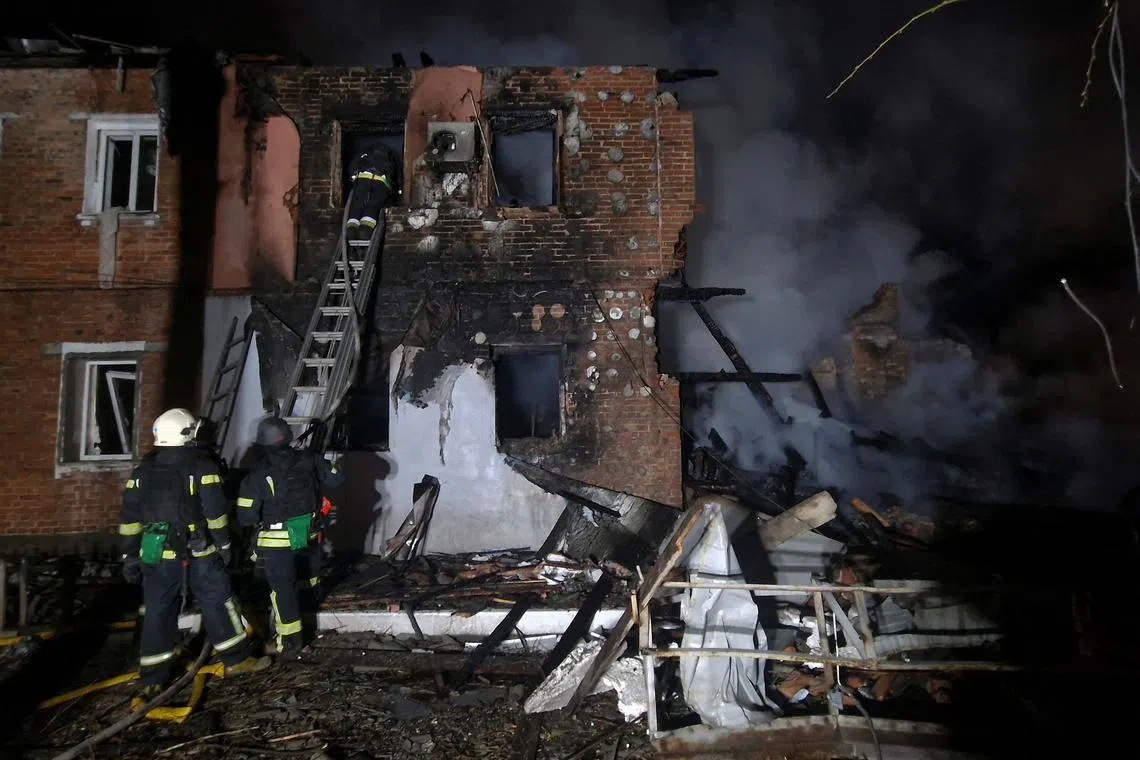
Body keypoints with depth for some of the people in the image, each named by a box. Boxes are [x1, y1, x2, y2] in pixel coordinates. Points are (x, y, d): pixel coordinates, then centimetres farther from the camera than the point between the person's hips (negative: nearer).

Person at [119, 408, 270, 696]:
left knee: (157, 612, 11)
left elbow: (130, 516, 7)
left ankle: (152, 679, 19)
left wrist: (130, 556, 13)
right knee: (217, 603, 7)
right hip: (198, 553, -4)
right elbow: (215, 511, -10)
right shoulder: (201, 466, -9)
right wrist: (224, 544, 1)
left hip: (156, 555, 4)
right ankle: (236, 659, 15)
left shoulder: (143, 470, 6)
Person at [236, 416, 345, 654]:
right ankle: (313, 599, 56)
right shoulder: (308, 460, -8)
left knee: (282, 587, 5)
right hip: (309, 534, 4)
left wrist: (260, 521, 9)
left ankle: (291, 640, 10)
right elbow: (337, 478, 3)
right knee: (309, 569, 30)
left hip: (277, 541, -4)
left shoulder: (257, 475, -16)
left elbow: (246, 517, -13)